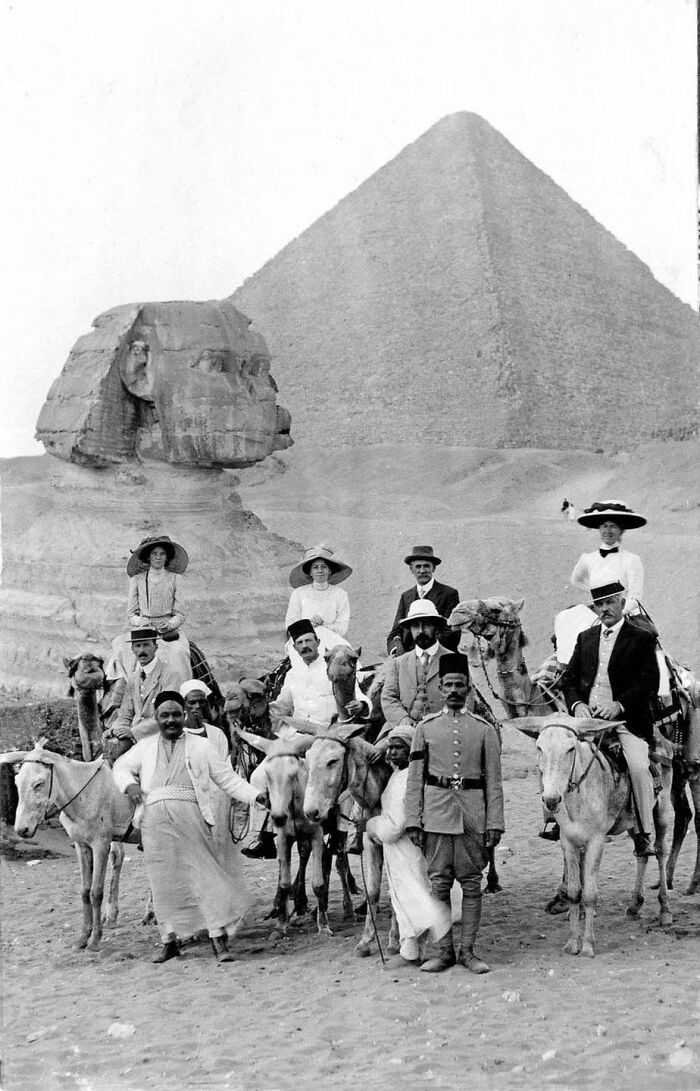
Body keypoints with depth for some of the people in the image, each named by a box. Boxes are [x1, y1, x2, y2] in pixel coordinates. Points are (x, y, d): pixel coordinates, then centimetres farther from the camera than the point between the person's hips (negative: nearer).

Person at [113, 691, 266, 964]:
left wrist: (255, 796, -3)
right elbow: (121, 767, 15)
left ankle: (219, 940, -7)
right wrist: (130, 784, -7)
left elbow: (227, 778, 10)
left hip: (191, 815, -2)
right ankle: (169, 940, 16)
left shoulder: (201, 747, 13)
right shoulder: (144, 747, 19)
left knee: (205, 874, -8)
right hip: (155, 818, 2)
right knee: (163, 880, 5)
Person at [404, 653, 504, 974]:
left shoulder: (484, 729, 4)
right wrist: (413, 821, -3)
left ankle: (468, 950, 12)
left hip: (473, 816, 0)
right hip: (436, 814, 0)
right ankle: (444, 951, 12)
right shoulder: (426, 727, 6)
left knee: (471, 884, 4)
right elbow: (414, 778, 4)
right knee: (439, 883, 4)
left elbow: (494, 781, 3)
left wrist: (494, 824, -4)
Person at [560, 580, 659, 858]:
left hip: (627, 719, -4)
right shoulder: (585, 638, 18)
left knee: (638, 765, -23)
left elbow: (649, 682, -5)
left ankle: (644, 835, -11)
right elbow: (569, 678, 15)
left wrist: (620, 705, -18)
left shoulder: (642, 639, 4)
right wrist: (577, 704, -5)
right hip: (588, 716, 4)